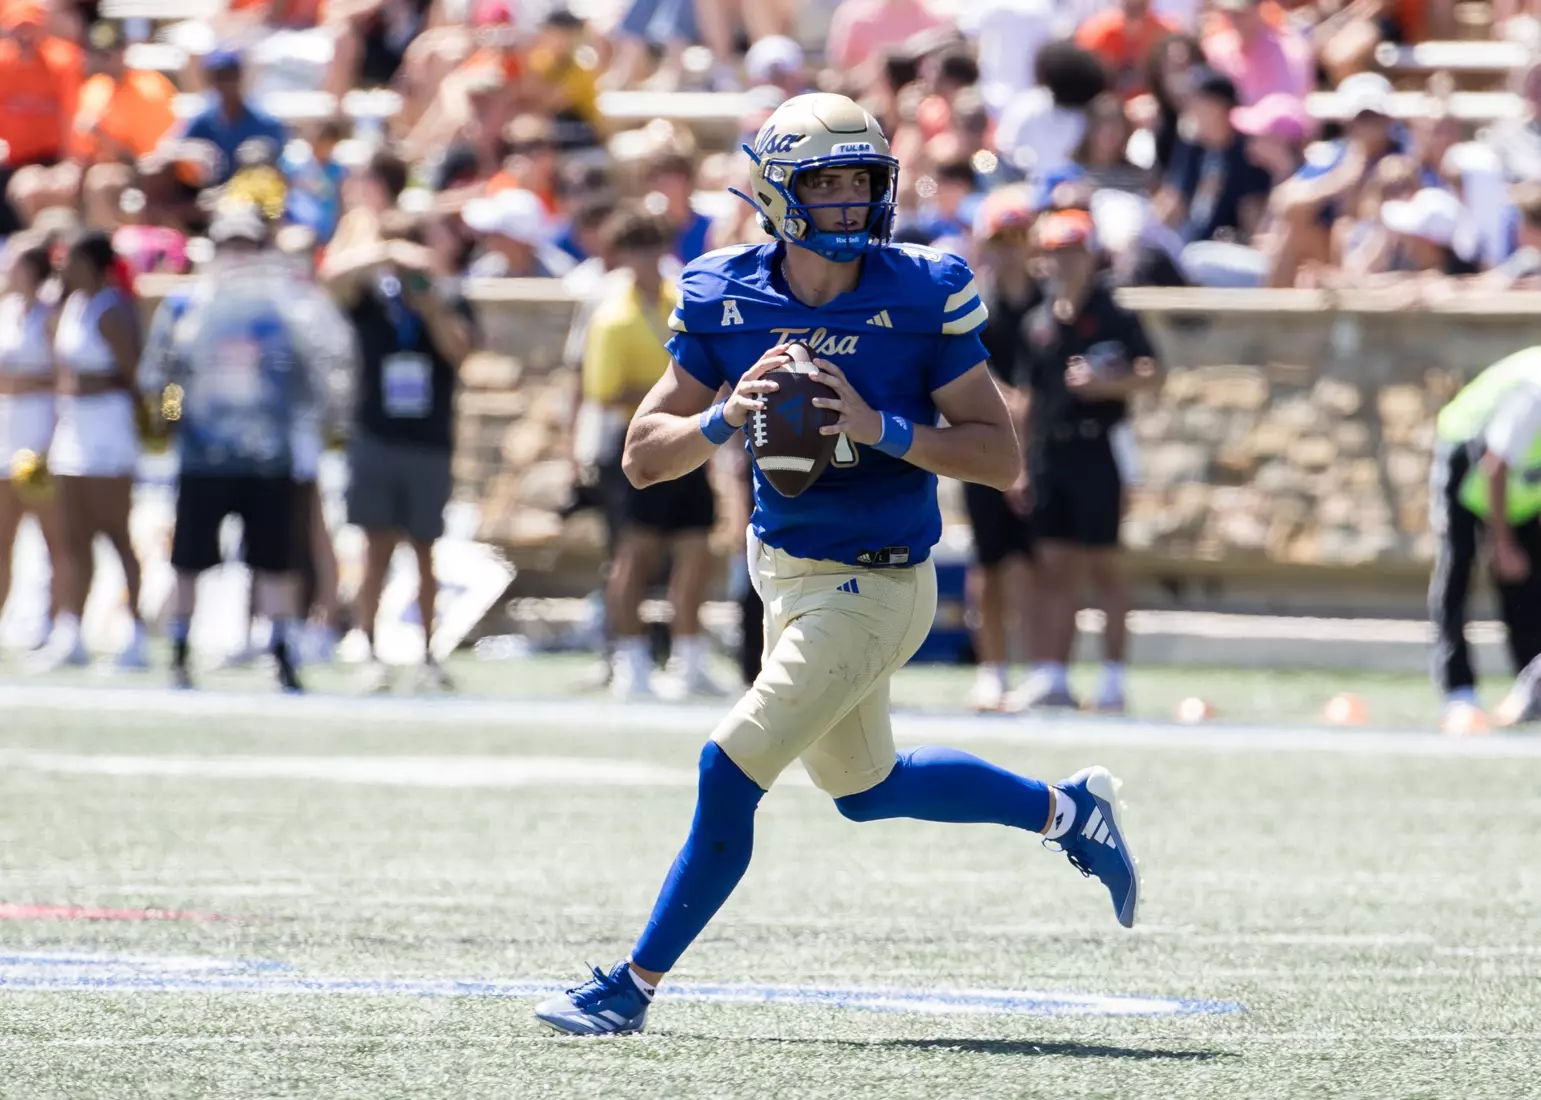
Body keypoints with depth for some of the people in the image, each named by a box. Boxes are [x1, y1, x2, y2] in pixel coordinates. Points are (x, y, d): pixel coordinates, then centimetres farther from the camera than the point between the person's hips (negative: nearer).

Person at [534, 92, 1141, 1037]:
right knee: (866, 788, 22)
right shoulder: (728, 301, -4)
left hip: (873, 588, -6)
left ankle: (636, 984, 2)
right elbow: (644, 457, -2)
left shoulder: (920, 296, -15)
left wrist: (881, 428, -26)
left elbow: (1003, 458, -13)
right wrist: (724, 418, -22)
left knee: (731, 775, -11)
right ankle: (1066, 811, 43)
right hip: (787, 575, 6)